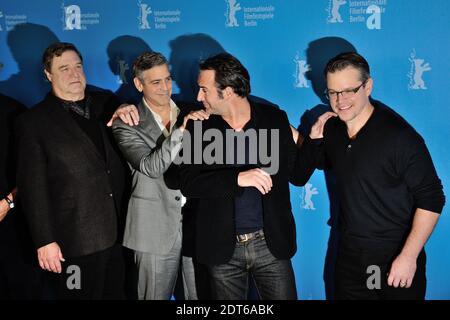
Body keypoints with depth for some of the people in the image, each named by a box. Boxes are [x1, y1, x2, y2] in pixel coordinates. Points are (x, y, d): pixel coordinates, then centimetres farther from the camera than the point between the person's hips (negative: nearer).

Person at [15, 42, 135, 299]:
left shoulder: (106, 103, 8)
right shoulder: (34, 122, -4)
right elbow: (33, 186, -7)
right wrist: (45, 241, -10)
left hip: (120, 234, 4)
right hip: (76, 241, -4)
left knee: (117, 294, 16)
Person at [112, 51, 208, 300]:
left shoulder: (191, 114, 7)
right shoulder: (127, 125, -4)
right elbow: (151, 167, -20)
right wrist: (182, 130, -26)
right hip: (156, 230, -3)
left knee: (200, 295, 11)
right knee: (155, 296, 11)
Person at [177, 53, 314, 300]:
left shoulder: (275, 119, -3)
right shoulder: (198, 127, -4)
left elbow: (298, 176, 4)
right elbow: (188, 184, -14)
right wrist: (238, 178, -26)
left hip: (271, 243, 0)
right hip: (222, 247, 1)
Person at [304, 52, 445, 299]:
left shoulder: (399, 136, -20)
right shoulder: (332, 127, -1)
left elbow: (431, 200, -17)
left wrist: (409, 256, -20)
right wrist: (315, 138, -1)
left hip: (396, 261, -5)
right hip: (348, 257, 6)